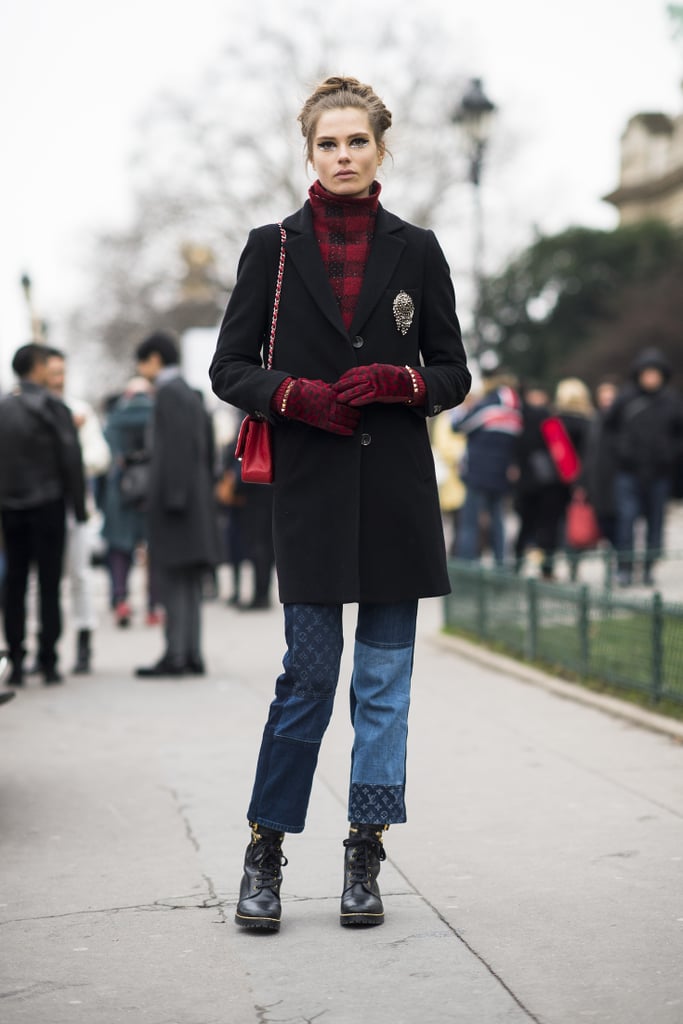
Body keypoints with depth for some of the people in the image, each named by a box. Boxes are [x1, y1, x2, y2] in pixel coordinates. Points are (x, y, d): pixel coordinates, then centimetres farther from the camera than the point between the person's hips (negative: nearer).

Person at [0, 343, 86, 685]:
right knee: (49, 585, 0)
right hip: (47, 504, -4)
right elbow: (71, 460, -9)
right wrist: (79, 506, -1)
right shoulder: (53, 408, -7)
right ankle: (48, 662, 0)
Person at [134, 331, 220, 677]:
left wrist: (172, 496, -20)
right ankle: (191, 654, 9)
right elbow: (206, 448, 21)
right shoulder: (191, 394, 19)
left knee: (173, 580, -8)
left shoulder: (169, 392, -9)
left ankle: (176, 655, -8)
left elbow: (175, 447, -18)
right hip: (195, 501, 9)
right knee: (189, 583, 8)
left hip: (174, 494, -9)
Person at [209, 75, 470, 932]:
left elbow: (454, 374, 8)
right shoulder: (273, 248, 4)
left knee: (385, 675, 4)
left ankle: (365, 857, 15)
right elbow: (229, 367, 4)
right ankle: (265, 851, 15)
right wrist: (296, 394, -13)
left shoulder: (416, 251, 6)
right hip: (311, 486, -1)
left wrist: (399, 382, -11)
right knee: (309, 670, -2)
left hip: (398, 487, 2)